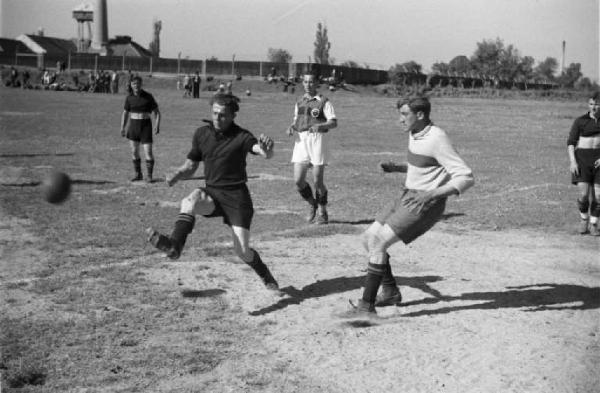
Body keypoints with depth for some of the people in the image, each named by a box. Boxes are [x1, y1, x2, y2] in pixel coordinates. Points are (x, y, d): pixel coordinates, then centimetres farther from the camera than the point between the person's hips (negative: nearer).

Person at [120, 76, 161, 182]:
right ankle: (138, 174, 16)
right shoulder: (129, 98, 3)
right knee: (134, 151, 4)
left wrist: (157, 125, -15)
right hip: (133, 125, 3)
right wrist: (122, 128, 2)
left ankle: (149, 176, 0)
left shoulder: (148, 97, -6)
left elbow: (157, 112, -2)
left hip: (145, 125, -3)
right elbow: (125, 113, 11)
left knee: (148, 151, -8)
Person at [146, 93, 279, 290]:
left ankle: (266, 277, 23)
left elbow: (266, 154, -29)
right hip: (211, 192, 4)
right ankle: (174, 245, -48)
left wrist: (266, 148, -54)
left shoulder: (241, 137, -11)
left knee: (242, 251, -6)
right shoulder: (202, 133, 4)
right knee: (190, 201, -32)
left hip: (236, 197, -3)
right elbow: (191, 165, 14)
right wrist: (177, 175, -8)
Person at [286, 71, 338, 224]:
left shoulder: (323, 102, 0)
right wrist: (292, 127, 4)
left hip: (317, 139, -5)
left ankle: (323, 213, 15)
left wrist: (321, 126, -28)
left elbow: (334, 122, -8)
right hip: (301, 140, 5)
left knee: (317, 181, -3)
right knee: (298, 180, -3)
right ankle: (312, 205, 22)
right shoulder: (299, 102, 17)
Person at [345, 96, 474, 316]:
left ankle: (367, 306, -12)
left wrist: (431, 194, -32)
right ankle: (390, 291, 25)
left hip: (425, 204, -9)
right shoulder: (414, 135, 8)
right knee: (369, 238, 10)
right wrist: (396, 168, 9)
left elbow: (466, 177, -23)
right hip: (407, 196, 9)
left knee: (378, 242, -17)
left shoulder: (437, 139, -19)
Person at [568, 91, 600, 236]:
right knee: (584, 194, -11)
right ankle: (583, 219, 16)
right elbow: (571, 142, -1)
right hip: (583, 159, -1)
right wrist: (572, 161, -13)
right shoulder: (580, 121, 2)